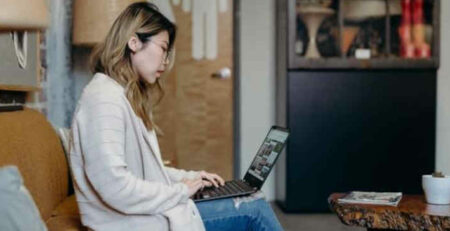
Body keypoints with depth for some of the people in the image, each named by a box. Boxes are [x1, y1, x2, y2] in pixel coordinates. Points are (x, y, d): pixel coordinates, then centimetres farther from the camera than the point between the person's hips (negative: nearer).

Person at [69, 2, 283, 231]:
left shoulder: (127, 96, 14)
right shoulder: (105, 99, -19)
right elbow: (116, 188, -28)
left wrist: (189, 177, 9)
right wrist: (180, 191, -15)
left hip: (146, 211, 10)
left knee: (254, 208, 6)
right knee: (254, 211, -5)